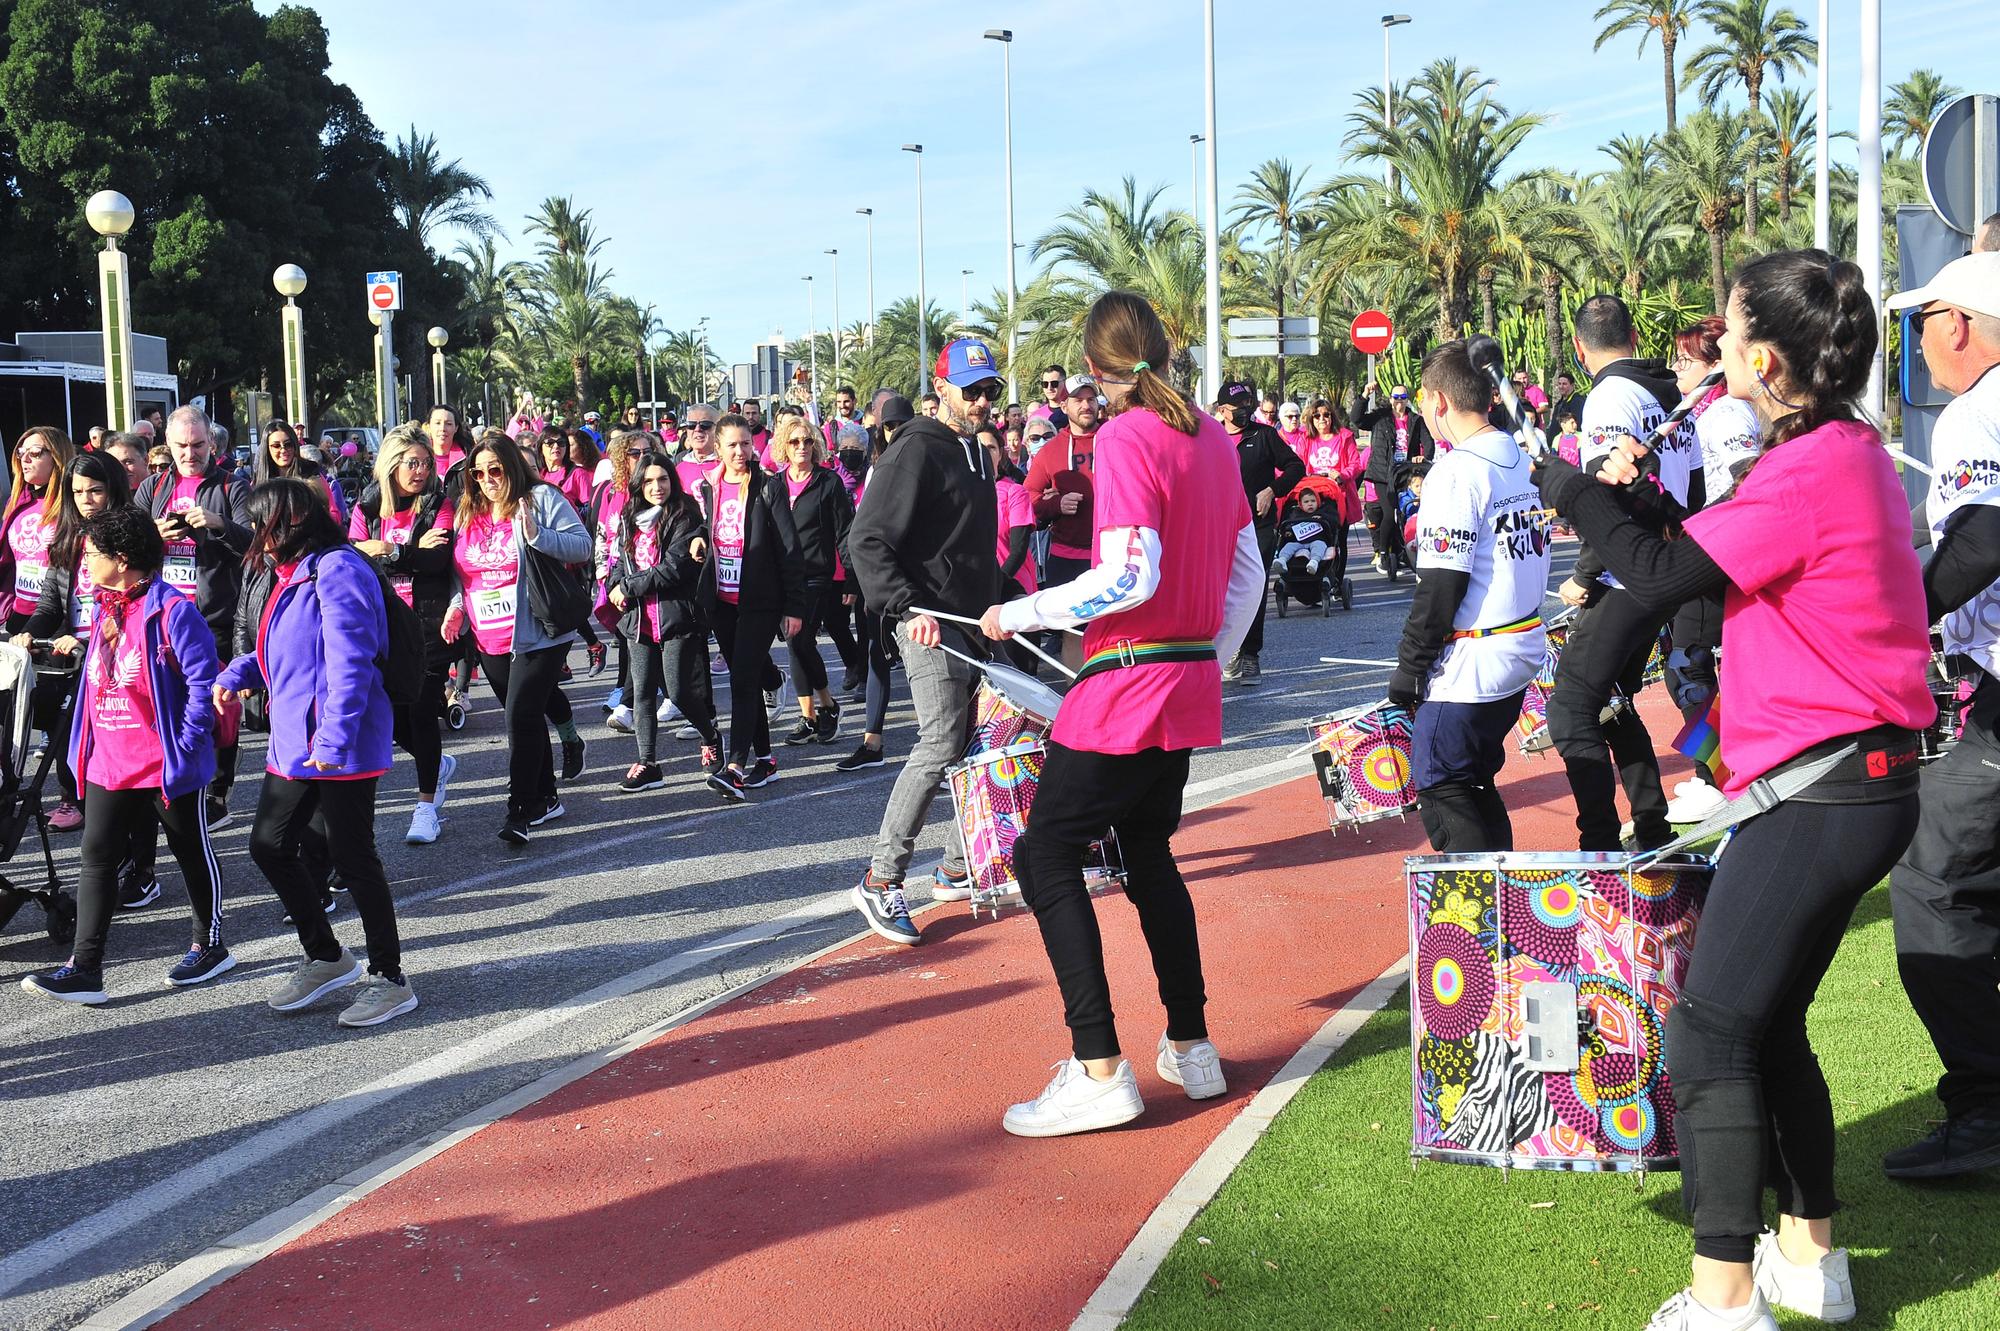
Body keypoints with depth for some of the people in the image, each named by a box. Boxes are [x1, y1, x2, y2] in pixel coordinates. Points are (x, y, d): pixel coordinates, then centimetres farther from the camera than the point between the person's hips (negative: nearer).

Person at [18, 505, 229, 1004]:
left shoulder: (170, 609, -16)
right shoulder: (102, 609, 10)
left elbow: (203, 678, -17)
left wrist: (187, 742, -18)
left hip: (167, 766, -7)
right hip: (108, 766, 8)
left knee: (193, 853, 10)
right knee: (97, 859, 1)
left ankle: (210, 946, 26)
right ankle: (84, 969, 1)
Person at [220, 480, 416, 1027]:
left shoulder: (337, 569, -17)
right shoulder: (294, 575, 15)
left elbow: (350, 662, -24)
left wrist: (334, 737, -28)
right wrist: (235, 675, 12)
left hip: (341, 748, -10)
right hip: (293, 744, 10)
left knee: (351, 857, -3)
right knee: (269, 845, 14)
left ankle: (390, 980, 10)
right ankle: (326, 959, 29)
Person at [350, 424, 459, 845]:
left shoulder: (438, 504, -2)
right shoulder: (368, 506, 7)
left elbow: (437, 560, -16)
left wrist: (386, 551, -19)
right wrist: (413, 552, -17)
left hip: (427, 624, -4)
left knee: (422, 711, -4)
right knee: (393, 715, 6)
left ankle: (426, 806, 6)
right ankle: (439, 764, 36)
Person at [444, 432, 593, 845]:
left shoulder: (541, 498, -5)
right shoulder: (466, 513, 13)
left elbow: (583, 546, -11)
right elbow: (459, 570, 21)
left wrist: (536, 535, -24)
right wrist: (457, 604, 4)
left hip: (538, 635, -6)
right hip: (490, 639, 6)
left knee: (521, 716, -12)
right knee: (529, 714, 15)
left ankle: (521, 810, -7)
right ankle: (545, 799, 27)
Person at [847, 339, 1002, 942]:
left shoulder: (976, 453, 18)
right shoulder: (916, 451, -10)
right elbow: (868, 540, -17)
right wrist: (908, 608, -27)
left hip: (976, 622, 9)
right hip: (930, 623, -9)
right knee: (943, 740, -17)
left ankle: (958, 869, 22)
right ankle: (881, 880, -13)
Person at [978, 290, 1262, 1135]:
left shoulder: (1126, 437, -14)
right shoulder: (1211, 437, 10)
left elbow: (1131, 578, -22)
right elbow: (1248, 571, 14)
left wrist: (1020, 614, -13)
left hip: (1126, 686, -8)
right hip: (1191, 689, 8)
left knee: (1046, 855, -3)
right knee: (1148, 853, 20)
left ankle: (1098, 1072, -8)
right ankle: (1190, 1049, 25)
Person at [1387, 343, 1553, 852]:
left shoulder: (1455, 471, -17)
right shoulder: (1522, 460, 10)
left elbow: (1439, 588, -19)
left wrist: (1409, 668, -10)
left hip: (1468, 666, -9)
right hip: (1524, 653, 9)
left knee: (1439, 787, 0)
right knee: (1474, 781, 19)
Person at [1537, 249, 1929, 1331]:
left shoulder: (1813, 470, -18)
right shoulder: (1853, 452, 13)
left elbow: (1664, 576, -17)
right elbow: (1726, 554, 14)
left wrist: (1572, 491, -2)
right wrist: (1634, 499, 4)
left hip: (1820, 789, -10)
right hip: (1858, 784, 10)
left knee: (1710, 1034, -8)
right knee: (1767, 1021, 19)